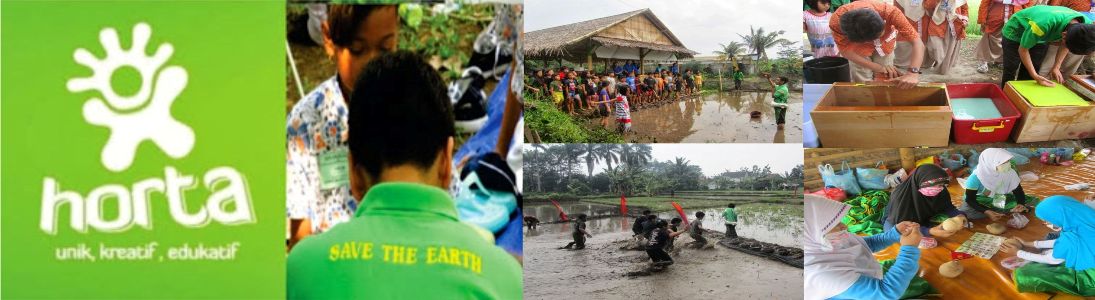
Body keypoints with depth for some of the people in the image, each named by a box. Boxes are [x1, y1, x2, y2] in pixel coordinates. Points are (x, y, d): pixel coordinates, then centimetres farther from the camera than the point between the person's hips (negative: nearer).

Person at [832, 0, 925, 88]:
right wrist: (878, 67, -40)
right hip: (858, 47, 0)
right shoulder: (837, 21, -41)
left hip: (885, 44, 0)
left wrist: (912, 73, -59)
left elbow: (917, 42, -43)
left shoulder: (890, 12, -42)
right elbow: (845, 51, -29)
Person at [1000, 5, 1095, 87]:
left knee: (1027, 75, 6)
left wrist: (1056, 67, -12)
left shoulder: (1086, 25, -27)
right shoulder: (1043, 25, -46)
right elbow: (1023, 49, -28)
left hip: (1039, 36, 5)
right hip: (1015, 34, -5)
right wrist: (1035, 76, -30)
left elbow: (1065, 46, -4)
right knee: (1010, 72, -1)